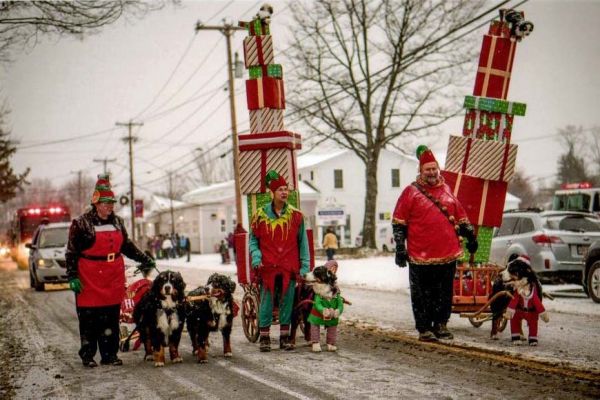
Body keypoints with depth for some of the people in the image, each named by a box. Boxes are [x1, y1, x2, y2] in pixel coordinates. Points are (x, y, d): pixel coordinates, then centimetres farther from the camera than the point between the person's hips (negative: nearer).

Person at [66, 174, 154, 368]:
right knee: (89, 319, 1)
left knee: (111, 319, 6)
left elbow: (127, 246, 23)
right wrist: (72, 277, -11)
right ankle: (87, 355, 11)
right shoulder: (81, 224, -4)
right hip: (89, 280, -5)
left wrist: (144, 259, 19)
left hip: (113, 278, 5)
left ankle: (109, 354, 13)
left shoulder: (117, 222, 12)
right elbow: (71, 252, -5)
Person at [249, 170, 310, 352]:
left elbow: (302, 242, 8)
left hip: (289, 268, 1)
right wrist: (256, 257, -8)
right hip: (267, 268, -1)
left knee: (287, 302, 6)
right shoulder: (260, 215, 2)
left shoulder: (296, 215, 5)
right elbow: (253, 240, 9)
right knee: (266, 302, 0)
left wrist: (304, 266, 3)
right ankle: (264, 337, 9)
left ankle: (285, 337, 15)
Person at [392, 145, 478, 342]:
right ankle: (424, 328, 12)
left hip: (448, 254, 4)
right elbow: (399, 223, -1)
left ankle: (441, 324, 24)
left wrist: (471, 237, 19)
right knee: (422, 295, 2)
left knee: (445, 293, 11)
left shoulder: (447, 191, 13)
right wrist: (400, 248, -6)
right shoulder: (411, 192, -1)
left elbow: (461, 217, 22)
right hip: (421, 257, -4)